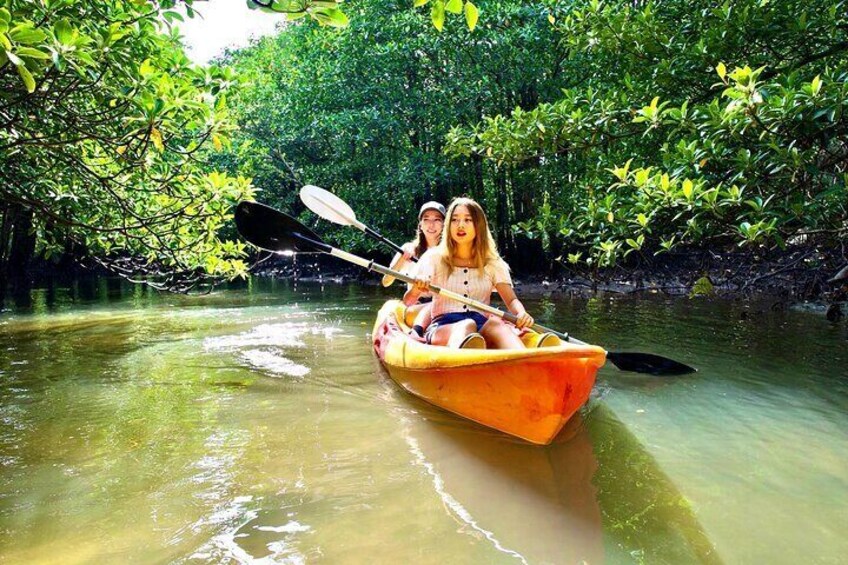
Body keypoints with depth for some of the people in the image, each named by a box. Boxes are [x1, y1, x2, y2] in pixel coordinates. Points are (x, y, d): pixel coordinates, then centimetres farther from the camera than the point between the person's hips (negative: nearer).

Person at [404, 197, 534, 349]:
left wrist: (521, 313, -16)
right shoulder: (434, 257, 10)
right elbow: (407, 302, 3)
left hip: (482, 328, 2)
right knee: (467, 325, -36)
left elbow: (511, 299, 9)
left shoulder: (493, 263, 17)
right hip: (442, 328, -1)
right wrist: (416, 290, -22)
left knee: (496, 322, -33)